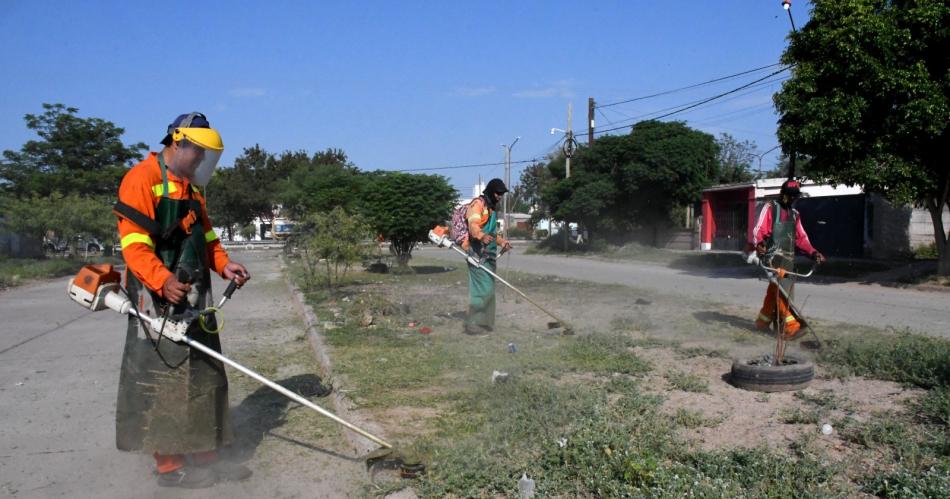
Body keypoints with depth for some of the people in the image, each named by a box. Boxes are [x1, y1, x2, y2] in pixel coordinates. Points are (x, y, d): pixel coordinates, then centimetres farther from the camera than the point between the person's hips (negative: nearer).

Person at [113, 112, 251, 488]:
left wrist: (223, 265, 3)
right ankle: (169, 465, 9)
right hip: (158, 298, -9)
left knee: (205, 376, 11)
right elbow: (133, 242, -17)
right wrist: (163, 281, -31)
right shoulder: (141, 179, -9)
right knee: (163, 379, -2)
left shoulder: (191, 187, 18)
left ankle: (204, 455, 21)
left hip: (196, 299, 9)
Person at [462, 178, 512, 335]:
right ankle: (472, 324, -9)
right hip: (478, 254, -10)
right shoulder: (478, 204, -8)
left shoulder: (491, 208, 24)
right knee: (484, 289, -14)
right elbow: (473, 225, -25)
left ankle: (484, 322, 18)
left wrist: (502, 242, 23)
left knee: (488, 290, 11)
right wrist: (482, 236, -45)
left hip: (488, 254, 10)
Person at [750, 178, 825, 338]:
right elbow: (759, 229, -11)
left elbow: (801, 237, 19)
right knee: (780, 289, -17)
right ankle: (791, 325, -24)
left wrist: (813, 252, 2)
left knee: (774, 290, 10)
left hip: (789, 258, 7)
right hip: (774, 256, -7)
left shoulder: (794, 214, 22)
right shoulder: (770, 208, 2)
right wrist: (758, 244, -32)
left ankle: (762, 320, 22)